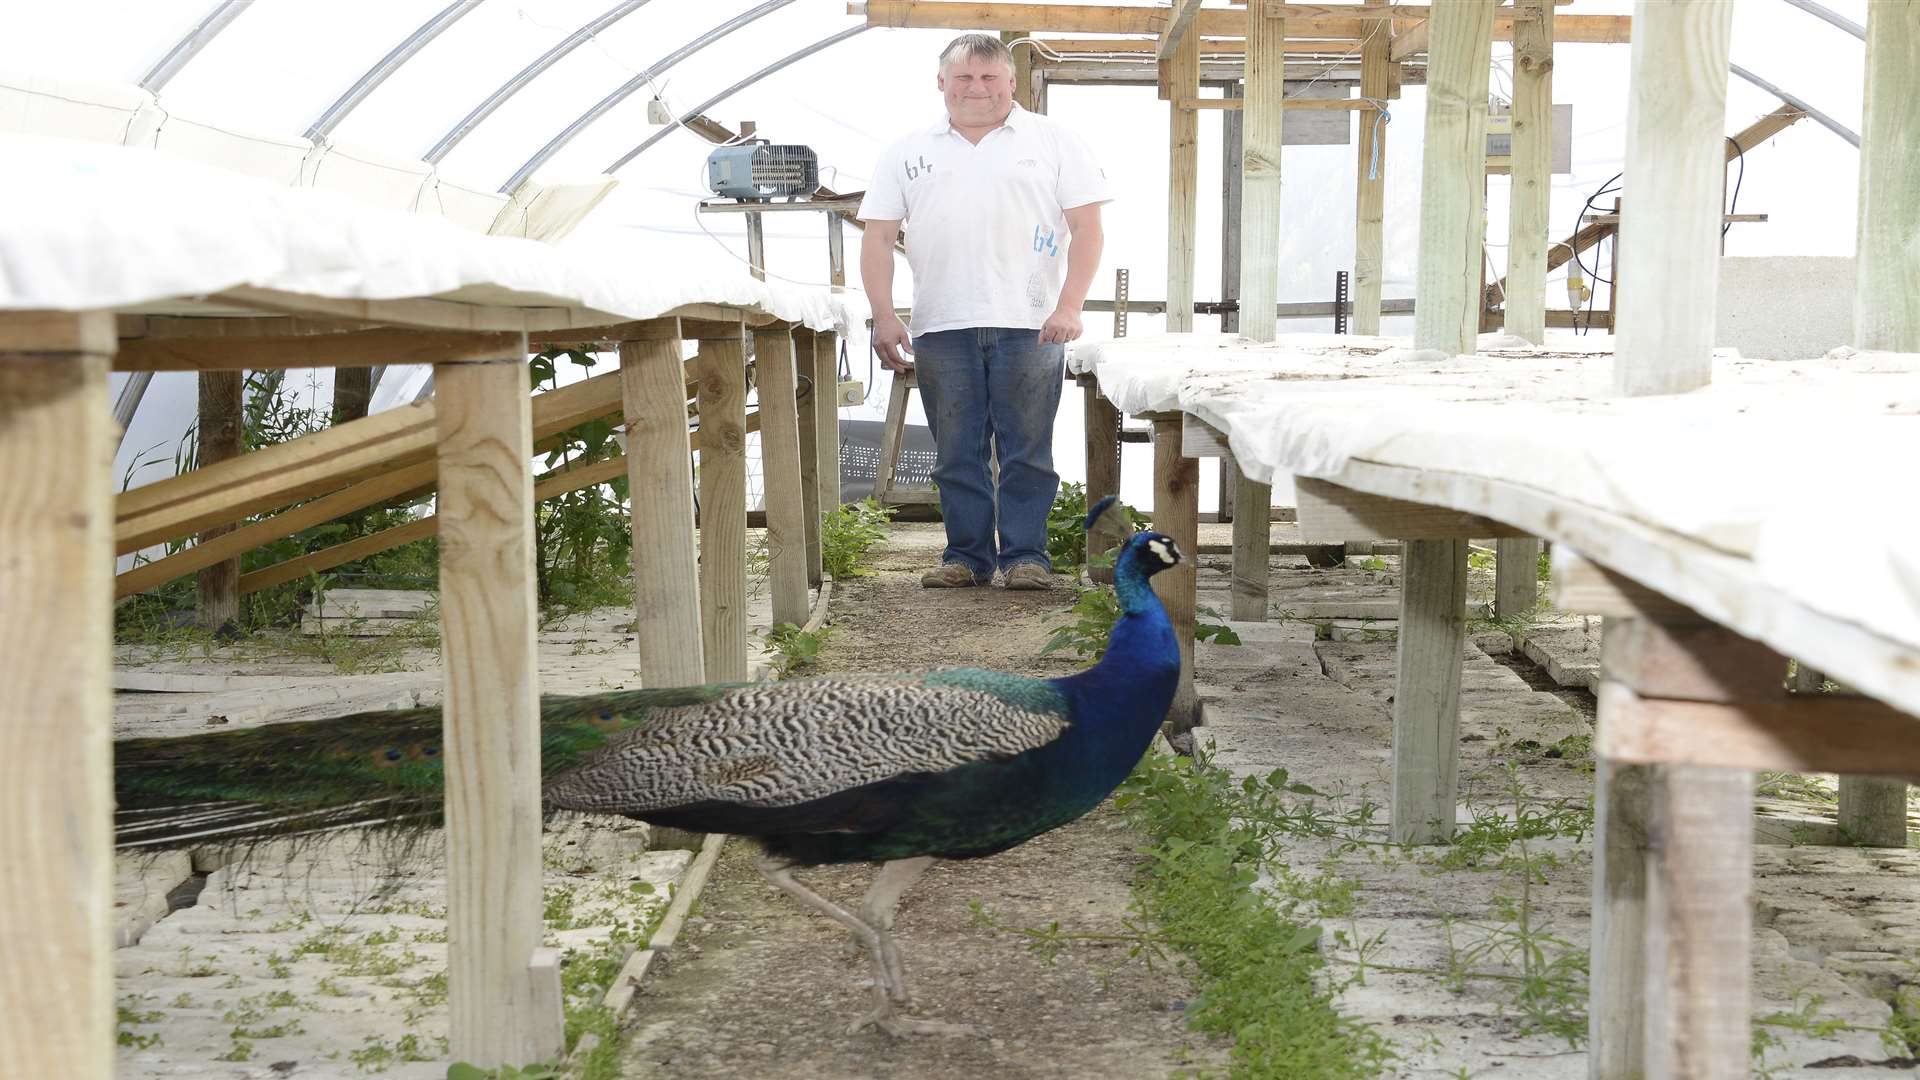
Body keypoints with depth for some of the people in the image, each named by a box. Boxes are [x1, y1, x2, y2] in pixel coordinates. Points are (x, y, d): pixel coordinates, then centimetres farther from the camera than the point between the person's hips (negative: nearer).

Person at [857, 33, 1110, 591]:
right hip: (941, 329, 2)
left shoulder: (1053, 141, 7)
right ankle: (967, 555, 14)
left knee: (1028, 451, 0)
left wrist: (1069, 307, -10)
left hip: (1029, 326, -2)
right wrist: (884, 316, -1)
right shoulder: (908, 152, 13)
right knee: (956, 454, 5)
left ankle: (1026, 555, 8)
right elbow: (878, 237, 10)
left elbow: (1087, 229, 2)